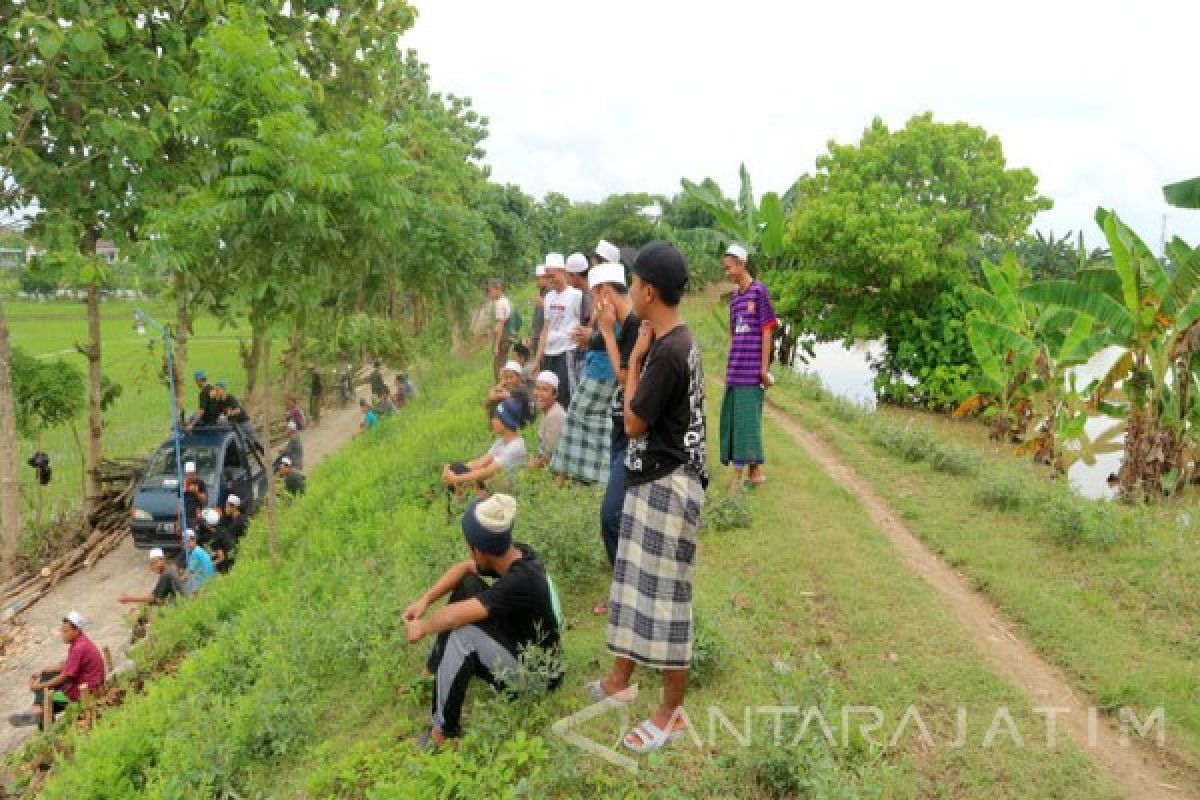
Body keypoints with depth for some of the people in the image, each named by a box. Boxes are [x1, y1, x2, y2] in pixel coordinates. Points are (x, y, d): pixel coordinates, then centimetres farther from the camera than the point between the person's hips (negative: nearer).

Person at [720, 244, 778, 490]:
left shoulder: (759, 291, -6)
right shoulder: (734, 297, 15)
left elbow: (767, 330, -8)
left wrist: (764, 368, -11)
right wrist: (729, 368, 16)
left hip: (752, 368, -8)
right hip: (735, 370, 8)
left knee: (746, 417, -5)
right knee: (732, 417, 9)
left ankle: (738, 475, 0)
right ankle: (754, 472, 19)